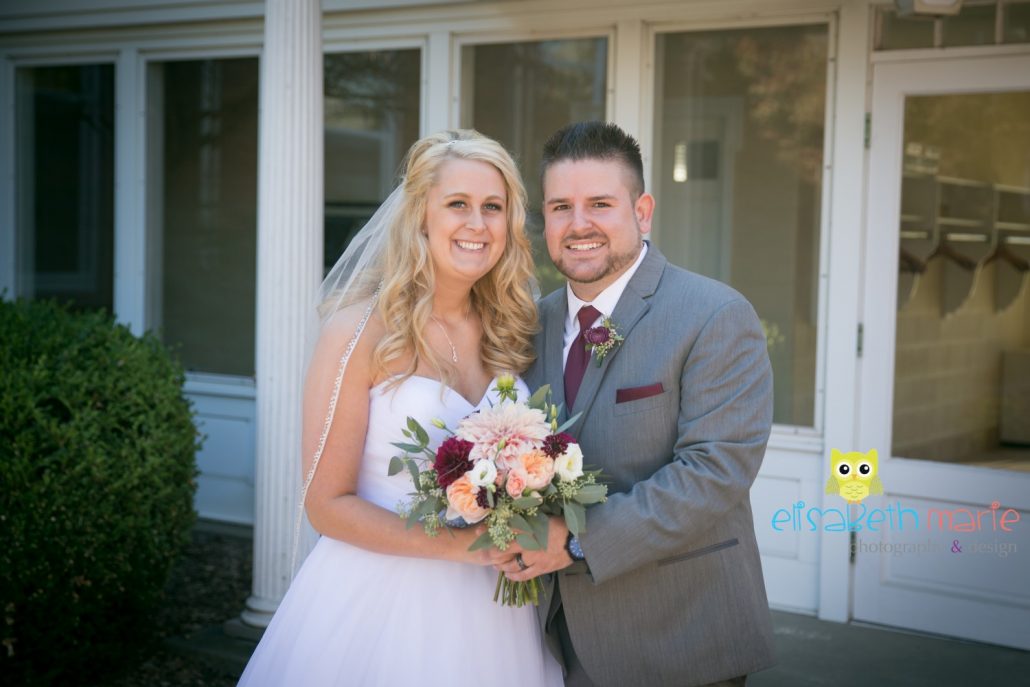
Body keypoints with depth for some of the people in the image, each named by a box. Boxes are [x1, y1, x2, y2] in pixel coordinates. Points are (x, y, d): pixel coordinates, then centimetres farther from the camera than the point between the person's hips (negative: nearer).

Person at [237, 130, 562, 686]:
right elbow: (327, 503, -12)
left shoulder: (508, 332, 3)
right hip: (382, 597, -5)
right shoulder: (359, 331, -11)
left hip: (490, 606, 5)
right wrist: (458, 543, -20)